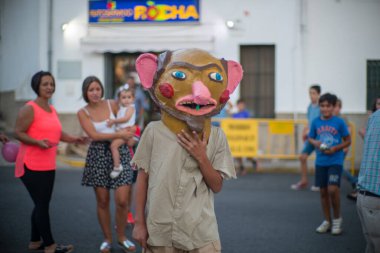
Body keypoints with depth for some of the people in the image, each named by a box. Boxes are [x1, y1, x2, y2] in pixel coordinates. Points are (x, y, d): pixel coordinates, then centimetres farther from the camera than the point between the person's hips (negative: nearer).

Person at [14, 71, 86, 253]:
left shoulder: (52, 110, 14)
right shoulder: (29, 109, -12)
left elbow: (57, 133, 23)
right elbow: (18, 133, -15)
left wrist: (74, 139, 9)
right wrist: (38, 142, -28)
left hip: (49, 165, 9)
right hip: (32, 166, -9)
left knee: (42, 204, 14)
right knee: (42, 205, -5)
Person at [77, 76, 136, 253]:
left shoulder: (112, 104, 4)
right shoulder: (83, 112, 0)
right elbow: (93, 135, -11)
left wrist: (127, 133, -5)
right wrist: (119, 134, -15)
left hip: (119, 152, 1)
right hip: (98, 155, 0)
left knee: (122, 200, -6)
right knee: (102, 201, 5)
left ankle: (121, 237, 15)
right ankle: (107, 239, 23)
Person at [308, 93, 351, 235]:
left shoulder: (339, 122, -7)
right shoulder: (316, 122, 1)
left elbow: (348, 141, 0)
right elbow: (310, 138, 13)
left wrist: (335, 148, -15)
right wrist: (315, 143, -9)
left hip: (335, 161, -4)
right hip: (320, 162, 4)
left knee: (332, 189, -15)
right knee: (323, 191, 9)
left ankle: (337, 219, 8)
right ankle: (327, 221, 25)